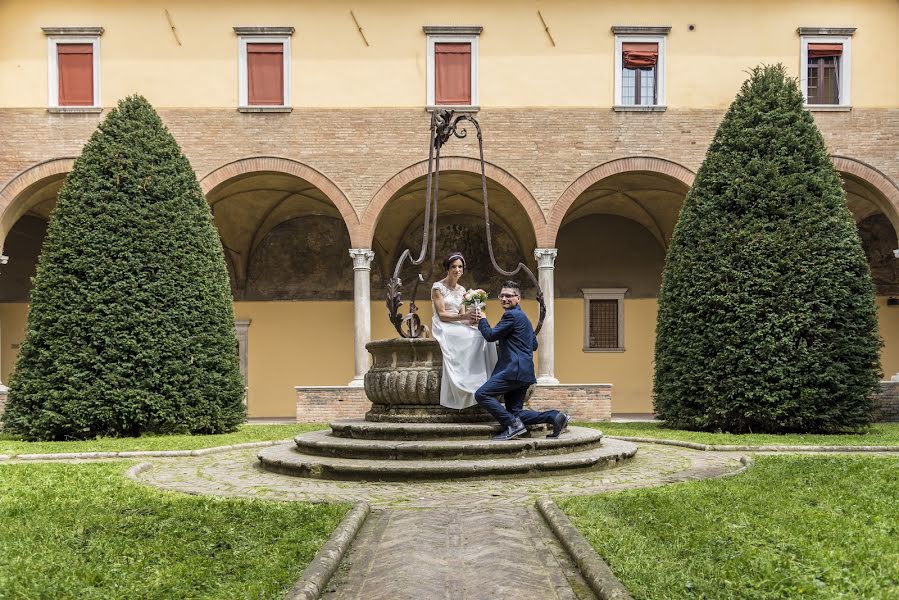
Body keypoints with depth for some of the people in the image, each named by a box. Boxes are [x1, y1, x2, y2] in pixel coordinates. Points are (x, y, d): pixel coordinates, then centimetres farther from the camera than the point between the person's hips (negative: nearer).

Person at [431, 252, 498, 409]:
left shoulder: (461, 290, 15)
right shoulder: (438, 287, -5)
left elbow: (462, 316, 10)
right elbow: (442, 314, -12)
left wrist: (470, 320, -13)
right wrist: (462, 316, -24)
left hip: (457, 327, 6)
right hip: (443, 327, -6)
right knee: (475, 337, -28)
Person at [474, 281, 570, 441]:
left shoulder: (511, 315, -9)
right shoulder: (522, 316, 24)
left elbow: (490, 335, -9)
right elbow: (534, 345, 29)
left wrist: (482, 321, 9)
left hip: (515, 369, -10)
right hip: (523, 372, 10)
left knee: (481, 394, -15)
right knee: (515, 411, 8)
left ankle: (513, 424, -16)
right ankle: (554, 416, 2)